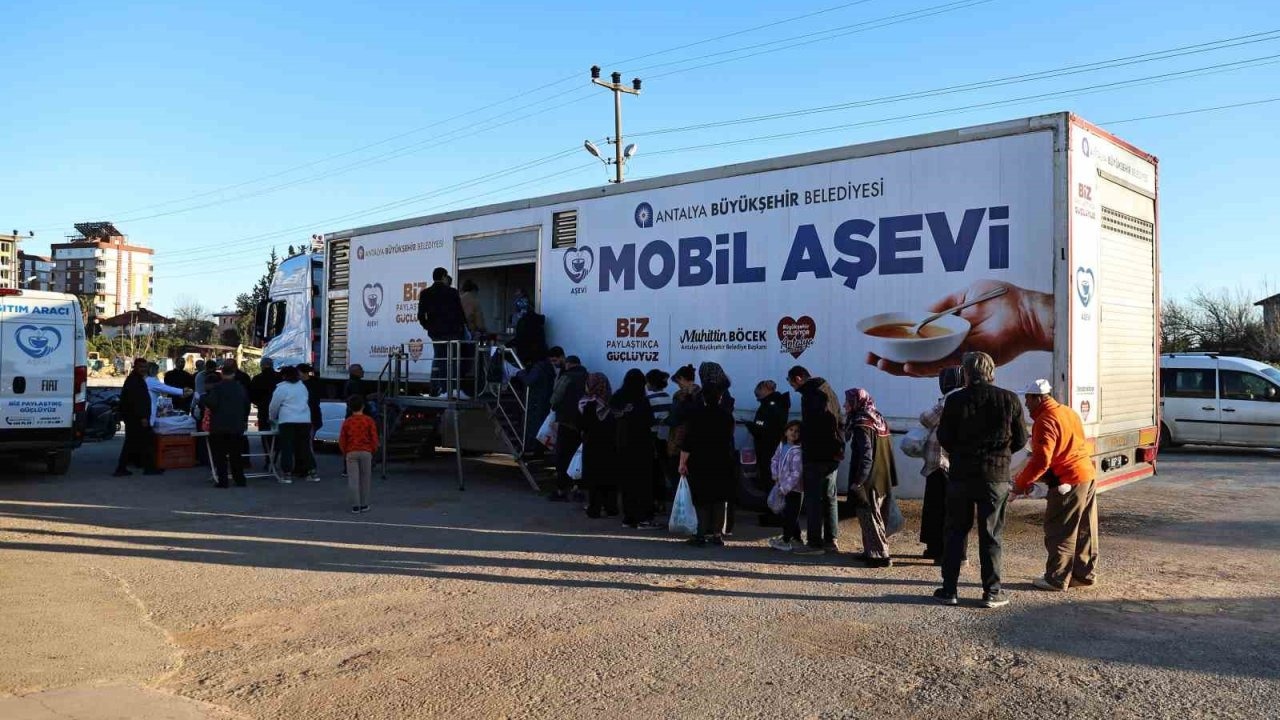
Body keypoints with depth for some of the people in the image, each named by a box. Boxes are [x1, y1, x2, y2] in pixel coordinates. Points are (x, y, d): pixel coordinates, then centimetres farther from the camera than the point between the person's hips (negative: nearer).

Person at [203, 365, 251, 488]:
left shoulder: (217, 388, -9)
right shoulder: (241, 388, 7)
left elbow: (212, 404, -17)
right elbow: (247, 405, 15)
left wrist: (202, 399, 3)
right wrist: (244, 420, 29)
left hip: (219, 427, -4)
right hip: (237, 427, 4)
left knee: (220, 455, 1)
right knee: (236, 454, 11)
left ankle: (222, 481, -1)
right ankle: (239, 480, 12)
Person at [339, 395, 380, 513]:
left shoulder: (347, 422, 1)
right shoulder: (369, 421, -2)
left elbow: (341, 440, 2)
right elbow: (374, 438, -3)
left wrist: (344, 453, 15)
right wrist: (373, 450, 12)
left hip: (351, 453, 0)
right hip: (366, 452, 0)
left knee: (353, 480, 2)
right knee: (365, 479, 9)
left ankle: (355, 506, -1)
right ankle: (364, 505, 11)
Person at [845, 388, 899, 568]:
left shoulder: (862, 425, -16)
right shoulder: (879, 421, 10)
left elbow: (865, 457, -22)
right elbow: (887, 453, 14)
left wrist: (857, 482, -20)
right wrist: (891, 477, 18)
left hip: (868, 482, -9)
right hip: (883, 481, 9)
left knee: (870, 518, -2)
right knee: (876, 517, 15)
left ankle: (880, 555, 0)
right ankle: (871, 552, 23)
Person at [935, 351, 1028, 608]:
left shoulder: (955, 400, -8)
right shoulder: (1009, 400, -3)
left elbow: (943, 437, -3)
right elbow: (1020, 440, 2)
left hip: (961, 474, 0)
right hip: (996, 476, 1)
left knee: (956, 532, 9)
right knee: (990, 536, 8)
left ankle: (949, 589, 12)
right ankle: (992, 592, 11)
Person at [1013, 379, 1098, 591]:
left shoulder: (1045, 421, -17)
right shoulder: (1067, 411, 13)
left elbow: (1041, 461, -22)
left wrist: (1021, 483, -10)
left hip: (1068, 481, -9)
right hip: (1088, 476, 10)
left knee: (1059, 532, -1)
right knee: (1084, 531, 15)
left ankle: (1057, 579, 4)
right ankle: (1084, 574, 24)